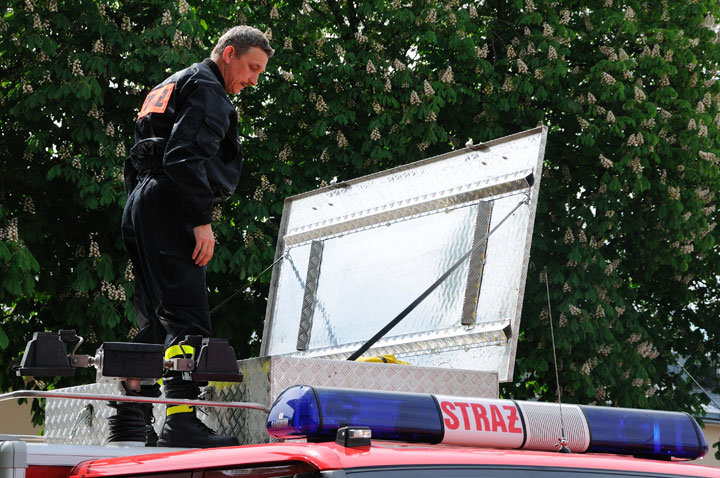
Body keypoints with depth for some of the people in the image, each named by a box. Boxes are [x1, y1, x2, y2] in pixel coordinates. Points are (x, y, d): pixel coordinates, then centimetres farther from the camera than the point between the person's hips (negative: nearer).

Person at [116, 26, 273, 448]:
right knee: (187, 318, -17)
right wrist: (201, 220, -21)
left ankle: (130, 425, 10)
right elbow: (185, 157, -19)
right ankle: (182, 422, -25)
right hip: (170, 209, -10)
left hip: (140, 209, 10)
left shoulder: (174, 86, 28)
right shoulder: (207, 89, -4)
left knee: (156, 324, 11)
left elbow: (140, 160, 27)